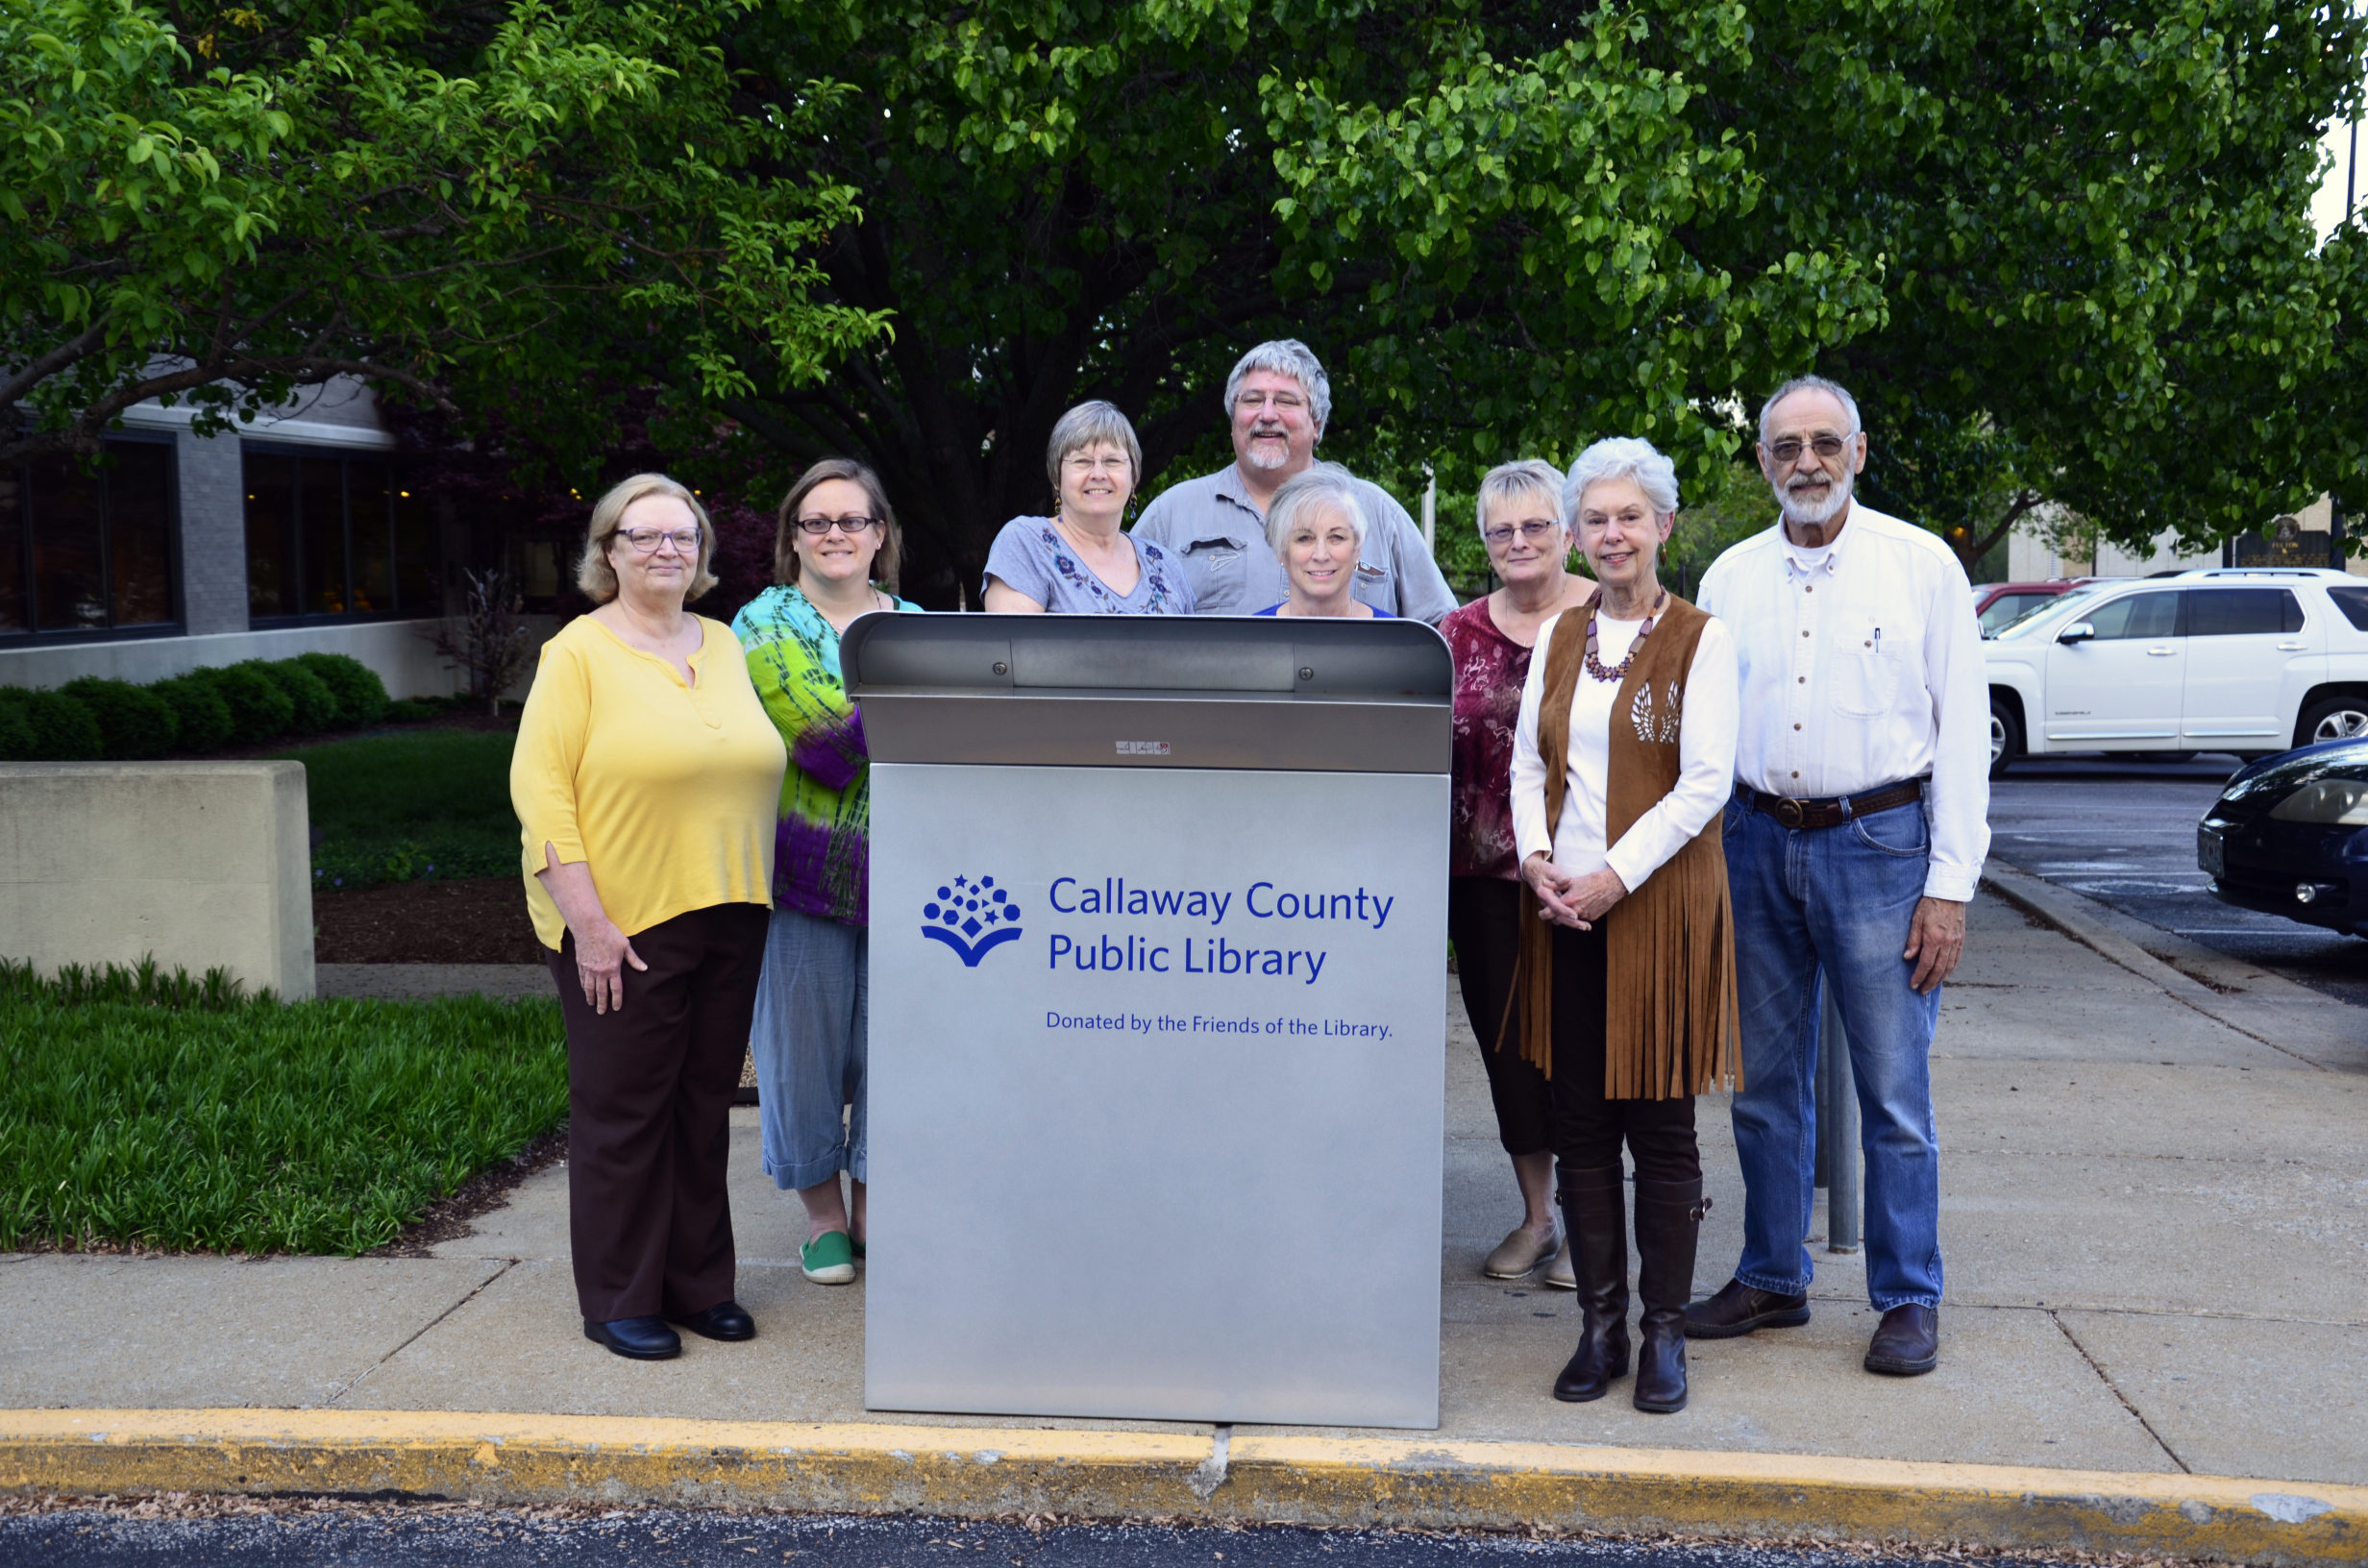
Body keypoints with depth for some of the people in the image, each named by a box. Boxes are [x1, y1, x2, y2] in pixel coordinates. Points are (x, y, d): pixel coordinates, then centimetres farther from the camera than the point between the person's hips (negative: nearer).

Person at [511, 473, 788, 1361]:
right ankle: (620, 1303, 14)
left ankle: (698, 1284, 24)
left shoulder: (724, 646, 13)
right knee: (624, 1112, 3)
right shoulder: (579, 653, -5)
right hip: (622, 929, -5)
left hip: (727, 920, 6)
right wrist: (589, 923, -18)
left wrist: (753, 901, 11)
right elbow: (539, 789, -12)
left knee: (705, 1104, 12)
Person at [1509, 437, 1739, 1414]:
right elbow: (1527, 763, 12)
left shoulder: (1700, 639, -2)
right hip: (1563, 905, 4)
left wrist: (1616, 875, -15)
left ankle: (1664, 1333, 11)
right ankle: (1600, 1324, 16)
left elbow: (1705, 782, -9)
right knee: (1580, 1128, 6)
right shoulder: (1557, 637, 12)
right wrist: (1536, 856, -6)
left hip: (1660, 904, -4)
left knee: (1660, 1129, 0)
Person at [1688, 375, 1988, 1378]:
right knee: (1765, 1085, 10)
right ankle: (1772, 1279, 24)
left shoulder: (1922, 565, 0)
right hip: (1757, 843, 4)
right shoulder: (1729, 578, 10)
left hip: (1878, 840, -3)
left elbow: (1964, 731, -2)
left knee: (1894, 1091, -1)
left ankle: (1909, 1299, 14)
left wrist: (1949, 884, -8)